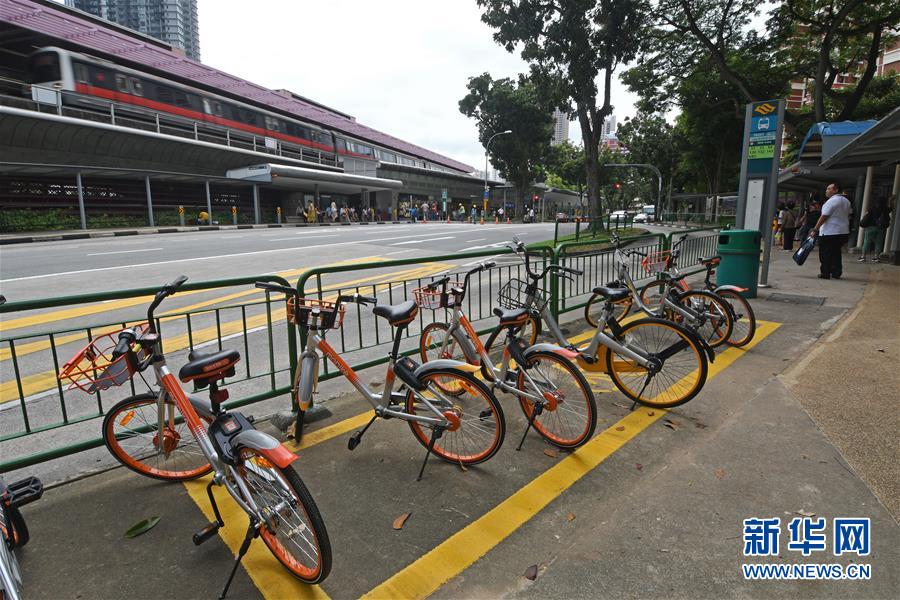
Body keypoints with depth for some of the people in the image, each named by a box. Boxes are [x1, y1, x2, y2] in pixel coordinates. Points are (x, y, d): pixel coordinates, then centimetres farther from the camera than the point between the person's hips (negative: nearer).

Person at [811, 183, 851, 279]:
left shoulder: (832, 201, -14)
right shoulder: (846, 201, 15)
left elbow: (824, 217, -19)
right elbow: (848, 216, 20)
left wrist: (815, 229, -17)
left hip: (829, 232, -9)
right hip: (843, 231, 9)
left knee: (825, 254, -1)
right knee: (836, 253, 15)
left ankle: (825, 273, 0)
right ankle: (836, 273, 16)